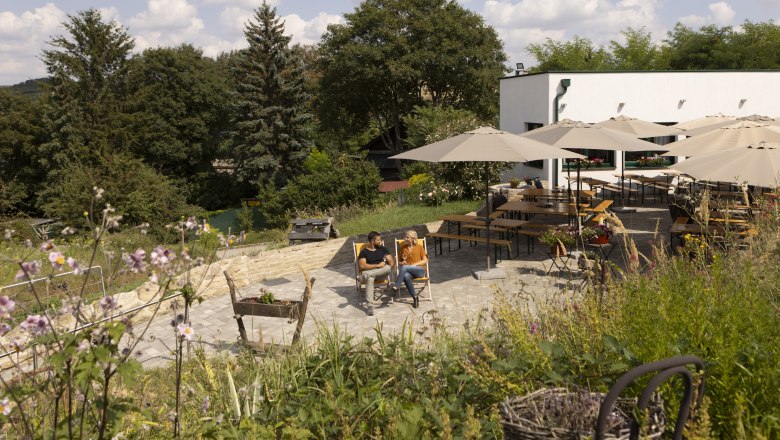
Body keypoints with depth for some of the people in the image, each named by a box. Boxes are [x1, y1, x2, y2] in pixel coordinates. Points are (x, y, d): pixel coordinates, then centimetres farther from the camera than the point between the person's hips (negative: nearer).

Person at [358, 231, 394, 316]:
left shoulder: (383, 249, 15)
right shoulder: (364, 252, 5)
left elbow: (391, 262, 11)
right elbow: (362, 266, -9)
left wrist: (387, 269, -11)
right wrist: (377, 265, -14)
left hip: (382, 273, 2)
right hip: (368, 272, -2)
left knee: (387, 268, -33)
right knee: (370, 278, -40)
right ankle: (369, 305, -49)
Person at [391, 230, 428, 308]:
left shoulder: (419, 247, 12)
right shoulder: (402, 248, 18)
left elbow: (425, 260, 5)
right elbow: (399, 262, 24)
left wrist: (414, 264, -8)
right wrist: (402, 263, 0)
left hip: (420, 270, -2)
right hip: (408, 271, 2)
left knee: (404, 267, -35)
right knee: (406, 276, -38)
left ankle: (396, 286, -34)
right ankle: (415, 297, -31)